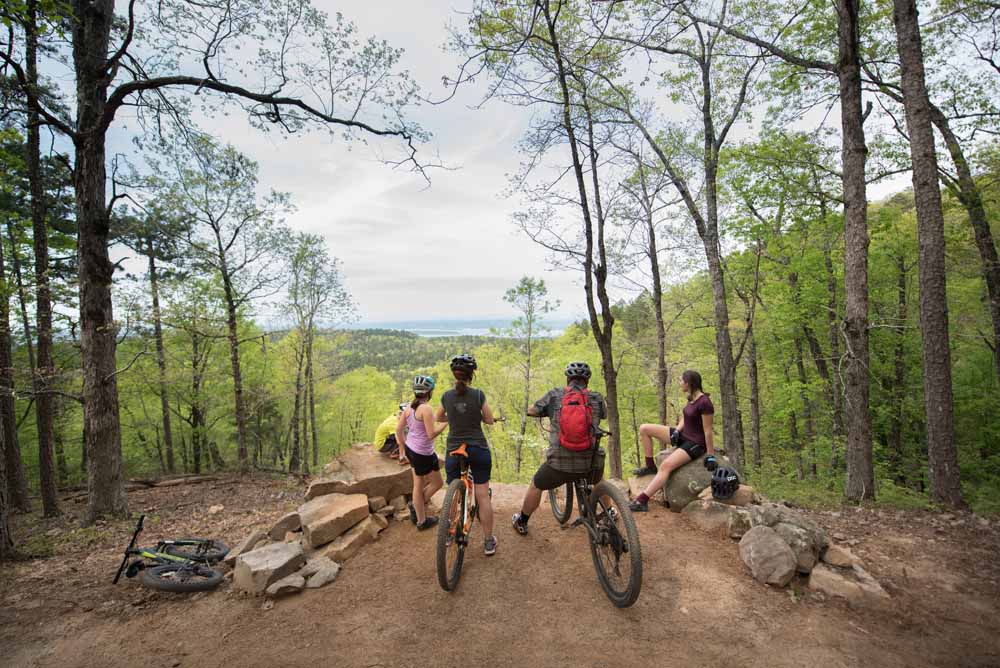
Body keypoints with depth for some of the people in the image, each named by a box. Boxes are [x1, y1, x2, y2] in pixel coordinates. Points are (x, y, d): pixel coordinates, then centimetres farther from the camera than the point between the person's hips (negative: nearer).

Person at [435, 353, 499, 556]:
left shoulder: (447, 396, -3)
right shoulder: (478, 394, -11)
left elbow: (439, 418, 14)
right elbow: (490, 420, 0)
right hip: (479, 450, -2)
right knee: (483, 496, 7)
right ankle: (489, 542, 15)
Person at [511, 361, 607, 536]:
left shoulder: (555, 394, 0)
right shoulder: (596, 398, 3)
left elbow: (531, 411, 11)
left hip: (560, 463, -2)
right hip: (590, 463, 2)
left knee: (536, 486, 27)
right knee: (598, 482, 39)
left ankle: (522, 522, 43)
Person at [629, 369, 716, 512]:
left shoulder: (704, 403, -21)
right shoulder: (691, 398, 6)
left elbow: (707, 431, -19)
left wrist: (710, 456, -16)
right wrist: (677, 431, -4)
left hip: (695, 444, -9)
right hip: (683, 435, 9)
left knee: (666, 465, -30)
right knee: (644, 429, -2)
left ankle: (642, 501, -32)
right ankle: (650, 466, 7)